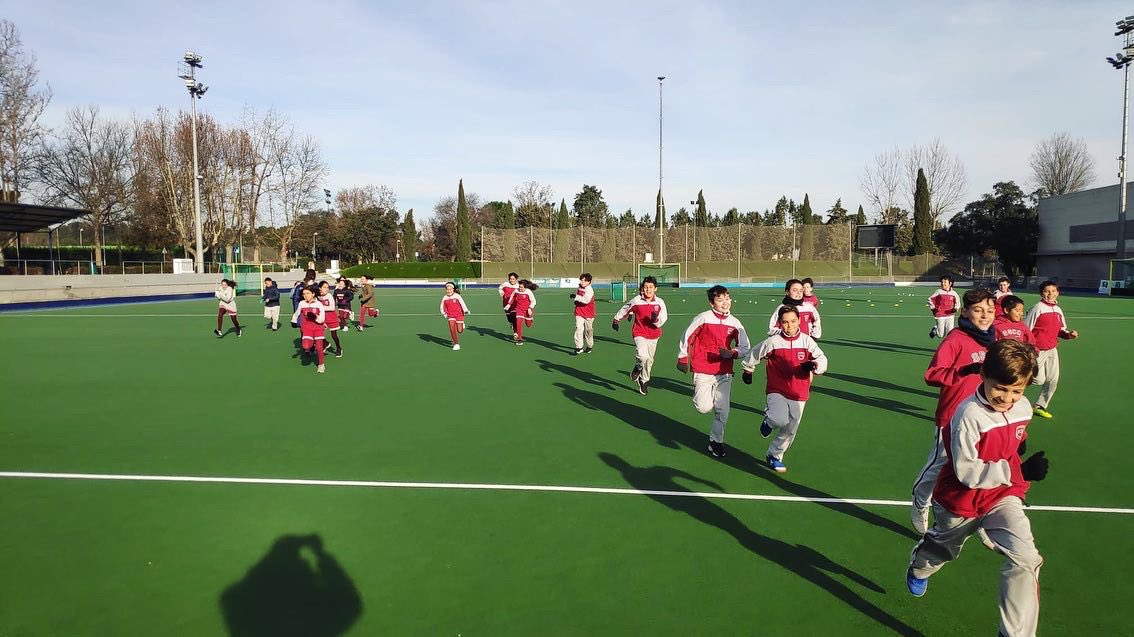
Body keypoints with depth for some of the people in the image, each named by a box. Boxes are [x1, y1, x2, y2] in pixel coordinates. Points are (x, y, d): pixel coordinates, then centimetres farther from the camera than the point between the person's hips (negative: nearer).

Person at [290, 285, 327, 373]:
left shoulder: (319, 304, -8)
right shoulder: (301, 303, -2)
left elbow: (322, 320, -11)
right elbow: (297, 313, 20)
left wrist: (315, 317, -28)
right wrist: (294, 321, 29)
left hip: (318, 328, -1)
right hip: (307, 328, 1)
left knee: (319, 347, -3)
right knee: (306, 346, -19)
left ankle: (321, 365, 16)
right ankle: (310, 347, 18)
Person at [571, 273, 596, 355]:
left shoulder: (589, 290, -15)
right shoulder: (579, 288, 7)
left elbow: (586, 300, -29)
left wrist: (576, 297, -26)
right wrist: (575, 300, 6)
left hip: (588, 314, -4)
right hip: (579, 313, 4)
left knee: (588, 331, 11)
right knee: (578, 329, -10)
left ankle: (589, 346, 31)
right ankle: (579, 347, -9)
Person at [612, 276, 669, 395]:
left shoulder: (660, 302, -7)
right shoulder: (636, 301, -12)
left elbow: (663, 319, -5)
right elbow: (624, 310, 5)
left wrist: (656, 320, -28)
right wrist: (616, 320, 18)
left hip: (653, 335, 3)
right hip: (639, 334, -3)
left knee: (649, 360, 15)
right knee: (642, 355, -27)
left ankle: (644, 381, 38)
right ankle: (638, 367, 8)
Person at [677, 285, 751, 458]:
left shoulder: (735, 323, 1)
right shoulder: (703, 318, -9)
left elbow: (744, 348, 8)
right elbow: (687, 337, 2)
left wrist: (731, 353, -12)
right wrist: (682, 359, 8)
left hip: (724, 372, 3)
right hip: (702, 371, -3)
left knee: (722, 411, 4)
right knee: (704, 408, -13)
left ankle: (716, 441, 24)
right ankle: (697, 392, 21)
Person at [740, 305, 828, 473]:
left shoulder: (807, 341, -4)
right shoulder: (772, 342, -11)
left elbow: (822, 359, 0)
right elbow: (753, 355, 5)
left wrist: (814, 365, -23)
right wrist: (747, 371, 19)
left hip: (799, 394, 3)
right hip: (777, 390, -3)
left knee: (790, 431, 11)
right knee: (780, 420, -27)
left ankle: (774, 456, 34)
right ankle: (769, 419, 10)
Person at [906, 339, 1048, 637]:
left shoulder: (1023, 408, -10)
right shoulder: (969, 414, -31)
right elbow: (967, 472, -32)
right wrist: (1018, 471, -36)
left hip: (1002, 497, 4)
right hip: (961, 502, -3)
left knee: (1025, 559, -20)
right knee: (943, 547, 24)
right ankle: (919, 566, 61)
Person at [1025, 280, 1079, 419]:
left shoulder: (1058, 310, 8)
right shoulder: (1037, 309, -14)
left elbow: (1061, 330, 17)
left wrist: (1069, 334, -5)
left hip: (1052, 350, 7)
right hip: (1038, 350, -7)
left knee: (1053, 380, 8)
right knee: (1039, 379, -11)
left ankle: (1040, 406, 23)